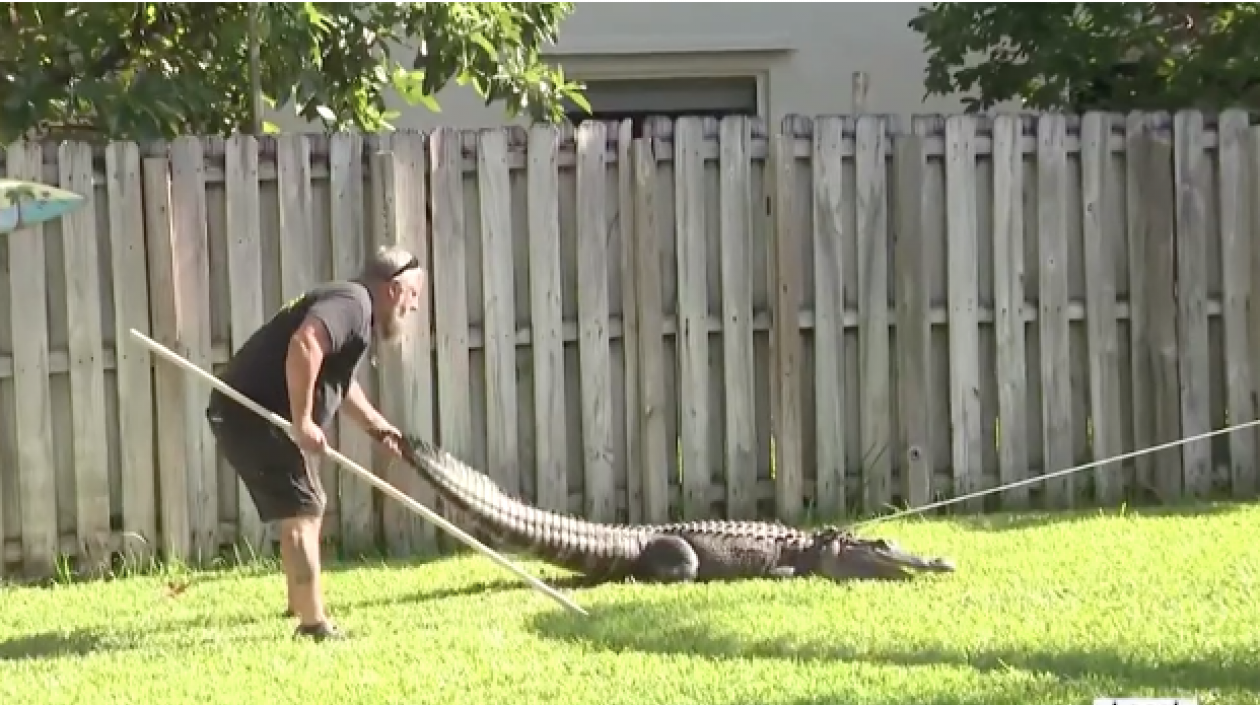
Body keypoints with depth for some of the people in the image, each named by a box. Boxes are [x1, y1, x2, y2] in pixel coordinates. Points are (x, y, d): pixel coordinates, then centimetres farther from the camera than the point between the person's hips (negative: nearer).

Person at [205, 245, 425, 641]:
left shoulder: (356, 312, 19)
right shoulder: (353, 303, -15)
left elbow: (340, 382, 37)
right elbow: (304, 345, -33)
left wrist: (376, 425, 38)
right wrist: (303, 421, -29)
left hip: (245, 415, 11)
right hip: (252, 417, -11)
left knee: (308, 507, 24)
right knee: (301, 513, -12)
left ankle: (301, 604, 39)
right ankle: (313, 624, -13)